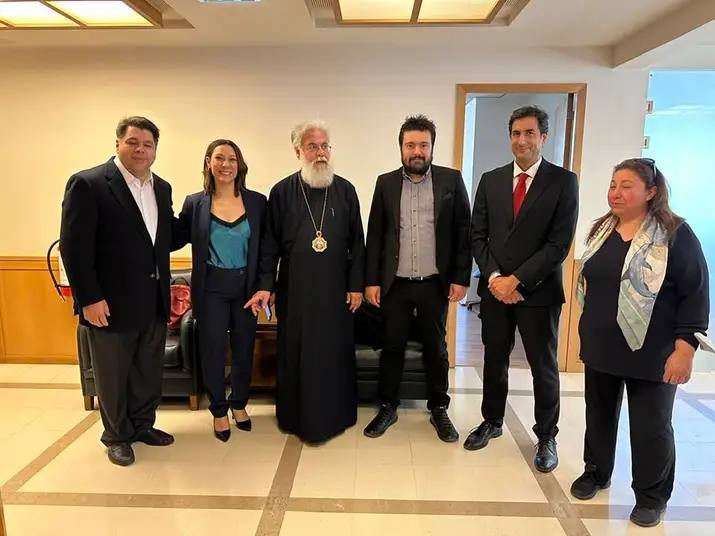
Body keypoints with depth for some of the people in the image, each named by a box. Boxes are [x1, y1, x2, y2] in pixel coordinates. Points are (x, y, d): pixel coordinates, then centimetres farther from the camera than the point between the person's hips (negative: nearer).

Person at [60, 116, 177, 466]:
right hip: (111, 303, -6)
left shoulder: (162, 188, 9)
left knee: (149, 371, 18)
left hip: (153, 302, 6)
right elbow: (74, 247, -14)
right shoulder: (87, 184, -12)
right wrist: (89, 299, -16)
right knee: (113, 375, 12)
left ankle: (143, 425, 39)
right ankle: (117, 436, 32)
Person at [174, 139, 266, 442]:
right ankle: (219, 411, 27)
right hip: (211, 289, -1)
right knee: (213, 351, 7)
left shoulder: (257, 201, -1)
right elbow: (177, 239, 3)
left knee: (244, 349, 13)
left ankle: (239, 404, 34)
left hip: (246, 287, 1)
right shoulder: (195, 203, -1)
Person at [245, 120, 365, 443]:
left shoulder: (345, 190, 3)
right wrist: (265, 285, -4)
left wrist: (356, 285, 1)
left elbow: (357, 242, 5)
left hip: (335, 288, 1)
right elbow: (269, 243, 2)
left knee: (335, 351, 8)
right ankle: (297, 416, 26)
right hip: (294, 288, 0)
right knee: (296, 353, 8)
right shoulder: (281, 192, 1)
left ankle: (335, 414, 25)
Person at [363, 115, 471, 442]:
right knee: (392, 347, 10)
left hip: (436, 283, -1)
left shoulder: (451, 180, 0)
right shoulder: (386, 183, 4)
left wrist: (461, 278, -5)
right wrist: (371, 281, -1)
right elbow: (374, 235, 4)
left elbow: (463, 232, 0)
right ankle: (388, 408, 28)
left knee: (436, 348, 12)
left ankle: (439, 409, 29)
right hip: (394, 283, 1)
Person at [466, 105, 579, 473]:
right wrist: (493, 277, -8)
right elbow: (477, 235, 5)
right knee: (494, 361, 15)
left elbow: (559, 243, -11)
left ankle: (546, 438, 28)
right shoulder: (491, 180, 6)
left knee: (544, 368, 10)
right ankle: (492, 422, 34)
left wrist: (516, 279, -15)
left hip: (538, 291, -3)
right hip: (494, 288, 3)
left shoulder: (563, 181, -4)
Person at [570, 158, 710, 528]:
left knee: (651, 428, 9)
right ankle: (596, 472, 39)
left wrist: (685, 348, -18)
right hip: (600, 348, 6)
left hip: (651, 353, -5)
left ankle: (652, 496, 30)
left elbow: (695, 293, -13)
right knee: (599, 415, 18)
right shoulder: (601, 229, 6)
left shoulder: (675, 234, -12)